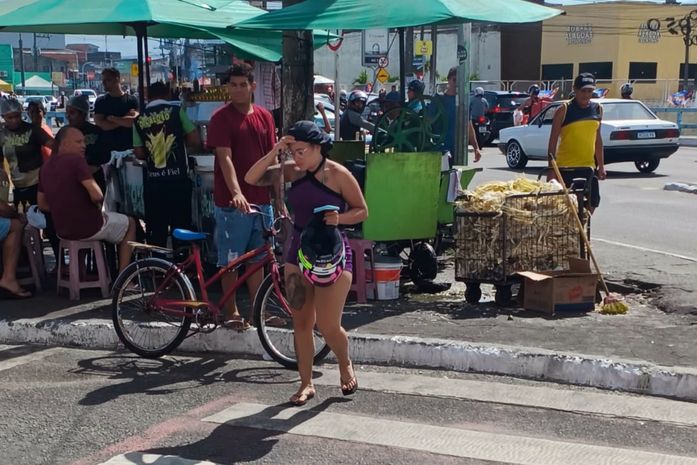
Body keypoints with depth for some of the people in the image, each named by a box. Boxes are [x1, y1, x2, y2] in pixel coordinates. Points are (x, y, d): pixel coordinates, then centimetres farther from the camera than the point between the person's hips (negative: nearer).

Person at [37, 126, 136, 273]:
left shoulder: (46, 167, 4)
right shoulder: (76, 160, -19)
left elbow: (42, 205, 12)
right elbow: (97, 196, -26)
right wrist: (97, 204, -4)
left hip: (62, 231, 7)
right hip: (89, 228, -7)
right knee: (130, 224, 19)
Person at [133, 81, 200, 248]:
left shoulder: (139, 119, 6)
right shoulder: (176, 110, -1)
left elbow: (139, 153, 5)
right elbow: (195, 140, -4)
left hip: (153, 181, 2)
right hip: (178, 179, -2)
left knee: (156, 230, 9)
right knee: (181, 227, 5)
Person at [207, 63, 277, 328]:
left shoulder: (265, 117, 9)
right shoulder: (221, 118, -7)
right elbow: (225, 158, -17)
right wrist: (236, 193, -30)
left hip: (261, 200, 5)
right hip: (232, 201, -5)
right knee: (231, 260, 4)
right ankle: (232, 312, 16)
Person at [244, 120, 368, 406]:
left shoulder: (338, 175, -10)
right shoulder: (293, 171, 2)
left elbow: (362, 211, -4)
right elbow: (252, 178, -2)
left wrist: (338, 218, -23)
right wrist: (274, 152, -12)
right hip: (299, 252, 5)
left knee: (328, 325, -6)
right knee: (301, 323, 7)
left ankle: (345, 365, 25)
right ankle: (306, 384, 20)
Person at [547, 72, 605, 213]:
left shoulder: (597, 109, 9)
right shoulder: (564, 110, -7)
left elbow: (597, 139, 17)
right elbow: (553, 141, -6)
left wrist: (601, 166, 15)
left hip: (588, 166, 5)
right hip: (565, 167, -5)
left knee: (592, 203, 7)